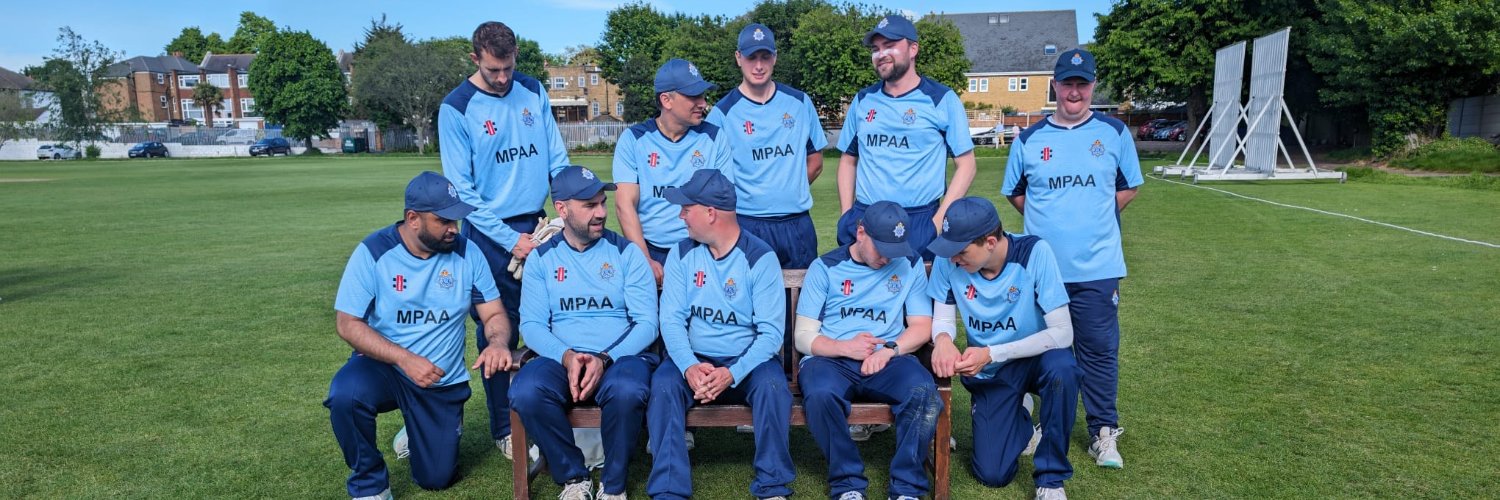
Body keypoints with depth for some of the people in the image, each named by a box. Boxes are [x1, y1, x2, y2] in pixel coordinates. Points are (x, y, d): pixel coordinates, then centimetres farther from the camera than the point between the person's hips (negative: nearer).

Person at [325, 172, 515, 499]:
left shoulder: (467, 253, -8)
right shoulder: (373, 252, -14)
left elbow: (494, 314, -4)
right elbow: (348, 324, -15)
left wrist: (497, 343, -28)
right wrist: (406, 359, -29)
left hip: (443, 381, 2)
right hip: (382, 365, -2)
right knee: (345, 395, -36)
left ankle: (420, 432, 41)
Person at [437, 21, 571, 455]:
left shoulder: (534, 92, 5)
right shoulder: (456, 108, -6)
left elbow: (558, 159, 8)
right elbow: (462, 190, -8)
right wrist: (509, 240, -13)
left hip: (538, 223, 4)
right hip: (489, 232, -3)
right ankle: (503, 428, 17)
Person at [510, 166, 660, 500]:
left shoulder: (626, 252, 5)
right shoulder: (541, 258, 10)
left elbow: (646, 323, -2)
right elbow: (531, 325, 1)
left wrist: (605, 359, -18)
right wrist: (566, 356, -18)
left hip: (621, 356, -1)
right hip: (561, 358, 2)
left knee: (627, 391, -36)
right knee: (525, 392, -31)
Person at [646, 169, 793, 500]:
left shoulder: (760, 258, -8)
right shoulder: (682, 254, 3)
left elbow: (771, 332, -12)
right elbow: (672, 319, -4)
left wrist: (733, 374, -26)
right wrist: (689, 366, -23)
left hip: (747, 361, -2)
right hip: (694, 359, 2)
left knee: (773, 384, -32)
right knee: (663, 384, -27)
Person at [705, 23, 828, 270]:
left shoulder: (800, 102, 6)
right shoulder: (722, 113, -4)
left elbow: (815, 162, 14)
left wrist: (789, 191, 5)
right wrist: (747, 198, -7)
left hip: (798, 224, 3)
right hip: (747, 226, -3)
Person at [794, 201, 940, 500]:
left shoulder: (911, 264, 12)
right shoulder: (825, 267, 7)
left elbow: (922, 326, 8)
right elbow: (803, 337, 3)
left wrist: (889, 349, -12)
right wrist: (845, 347, -15)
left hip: (888, 362, 1)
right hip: (831, 360, -1)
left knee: (924, 391, -31)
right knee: (820, 393, -35)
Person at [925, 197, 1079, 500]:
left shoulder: (1034, 253, -25)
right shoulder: (948, 260, -17)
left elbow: (1063, 333, -25)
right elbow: (942, 317, -4)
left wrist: (991, 354, -31)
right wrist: (943, 338, -29)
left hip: (1035, 358, -2)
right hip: (988, 372, 2)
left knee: (1062, 369, -38)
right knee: (992, 475, -7)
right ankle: (1017, 419, 27)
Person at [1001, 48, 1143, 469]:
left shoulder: (1114, 133, 5)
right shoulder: (1029, 138, 5)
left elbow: (1128, 188, 12)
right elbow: (1014, 193, 13)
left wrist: (1094, 216, 2)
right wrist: (1048, 220, 3)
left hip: (1097, 268, 0)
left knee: (1099, 350, 4)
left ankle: (1104, 431, 17)